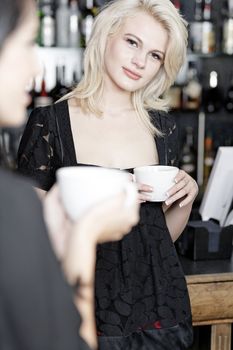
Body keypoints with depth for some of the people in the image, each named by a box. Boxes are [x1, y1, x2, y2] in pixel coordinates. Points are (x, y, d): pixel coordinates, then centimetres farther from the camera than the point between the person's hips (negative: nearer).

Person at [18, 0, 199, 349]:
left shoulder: (162, 126, 3)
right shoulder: (50, 123, -9)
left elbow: (165, 234, 11)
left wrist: (186, 196, -7)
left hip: (159, 308, 4)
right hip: (85, 313, -3)